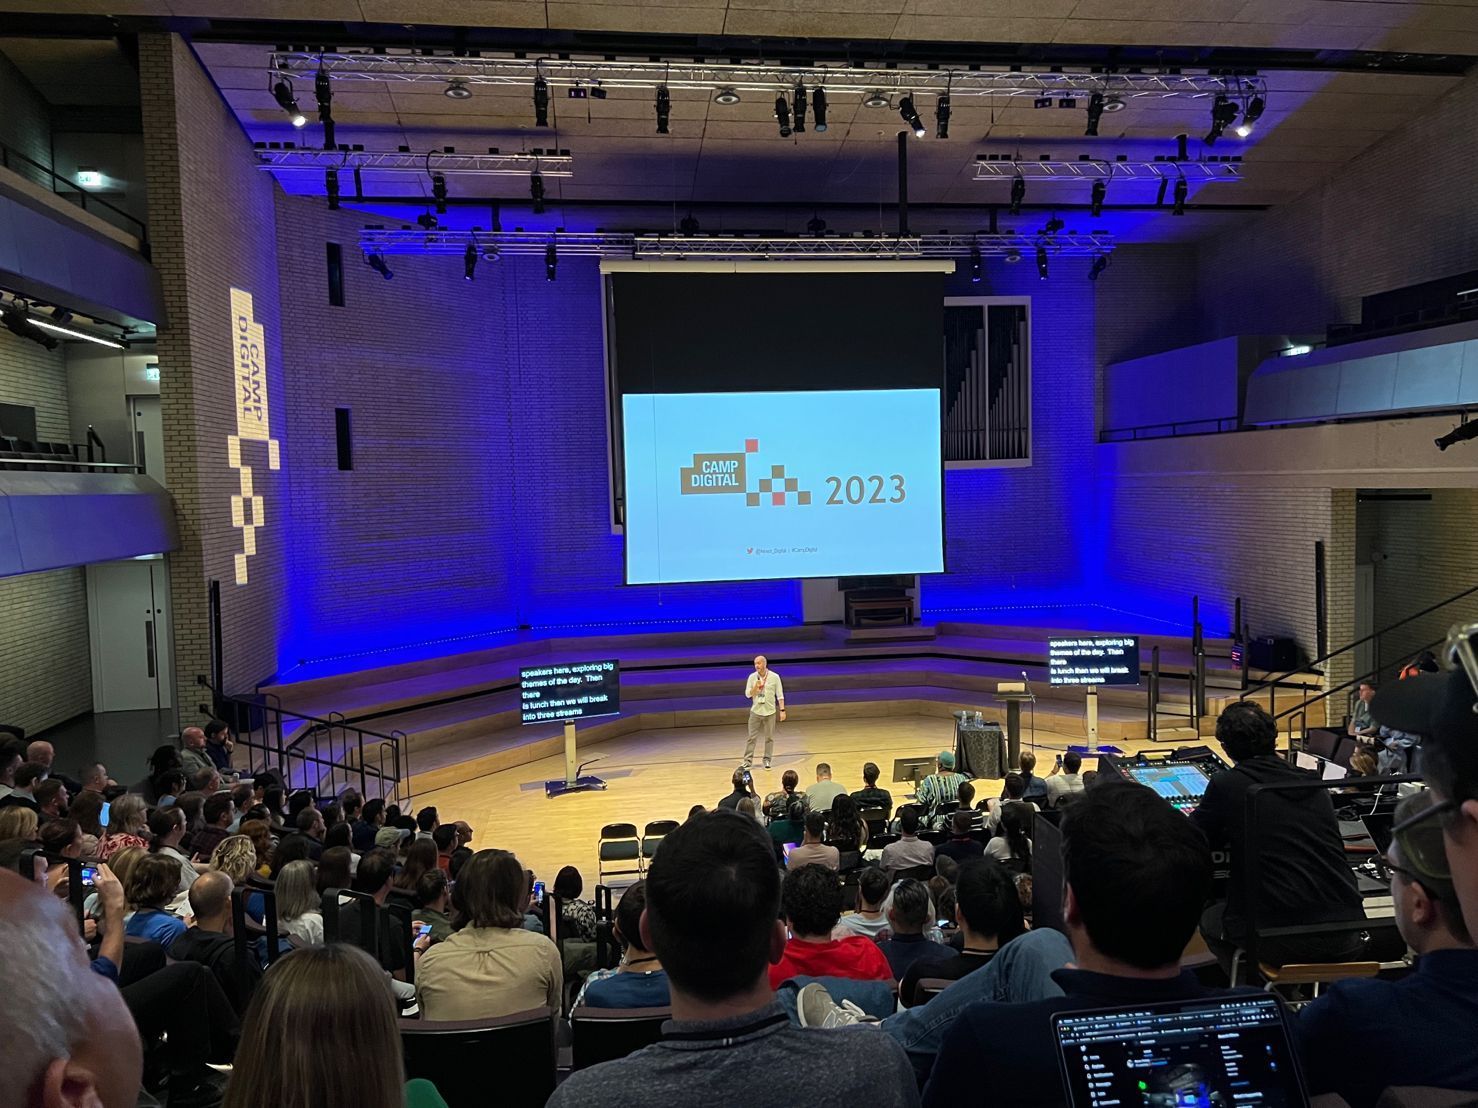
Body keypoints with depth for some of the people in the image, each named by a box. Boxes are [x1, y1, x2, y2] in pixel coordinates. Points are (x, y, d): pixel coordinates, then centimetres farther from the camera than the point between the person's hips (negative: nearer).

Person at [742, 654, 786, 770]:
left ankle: (767, 760, 16)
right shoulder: (752, 677, -1)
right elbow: (747, 694, 1)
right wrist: (756, 687, -17)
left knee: (769, 737, 5)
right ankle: (748, 760, 5)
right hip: (755, 712, 1)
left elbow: (780, 695, -1)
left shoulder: (774, 677, -5)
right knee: (752, 737, 0)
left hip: (770, 712, -1)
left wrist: (782, 710, -6)